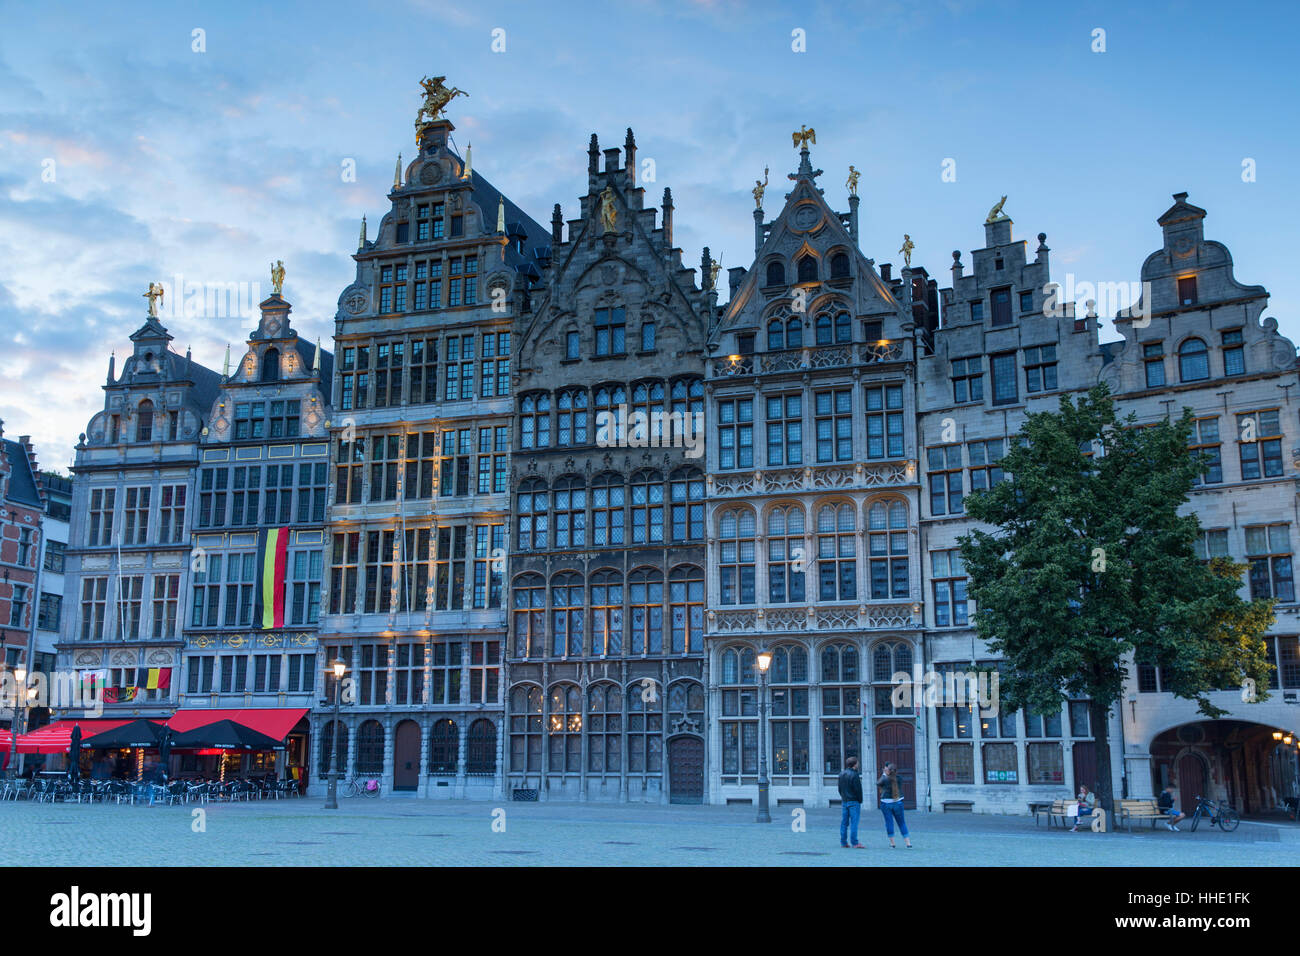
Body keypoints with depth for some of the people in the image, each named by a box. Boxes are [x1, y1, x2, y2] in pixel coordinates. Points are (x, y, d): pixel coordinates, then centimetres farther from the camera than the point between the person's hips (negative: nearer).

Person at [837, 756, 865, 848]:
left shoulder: (841, 774, 9)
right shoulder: (854, 775, -14)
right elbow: (858, 789, -13)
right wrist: (860, 800, -2)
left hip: (844, 802, 7)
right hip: (854, 802, -7)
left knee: (844, 822, 9)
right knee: (854, 822, -6)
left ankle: (843, 842, 11)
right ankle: (855, 843, -7)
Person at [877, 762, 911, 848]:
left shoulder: (885, 779, -13)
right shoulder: (899, 779, -6)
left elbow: (878, 784, 6)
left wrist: (883, 774, 16)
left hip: (886, 803, -3)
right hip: (898, 803, 3)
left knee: (889, 822, 5)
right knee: (901, 822, 11)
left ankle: (892, 843, 7)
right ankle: (908, 842, 8)